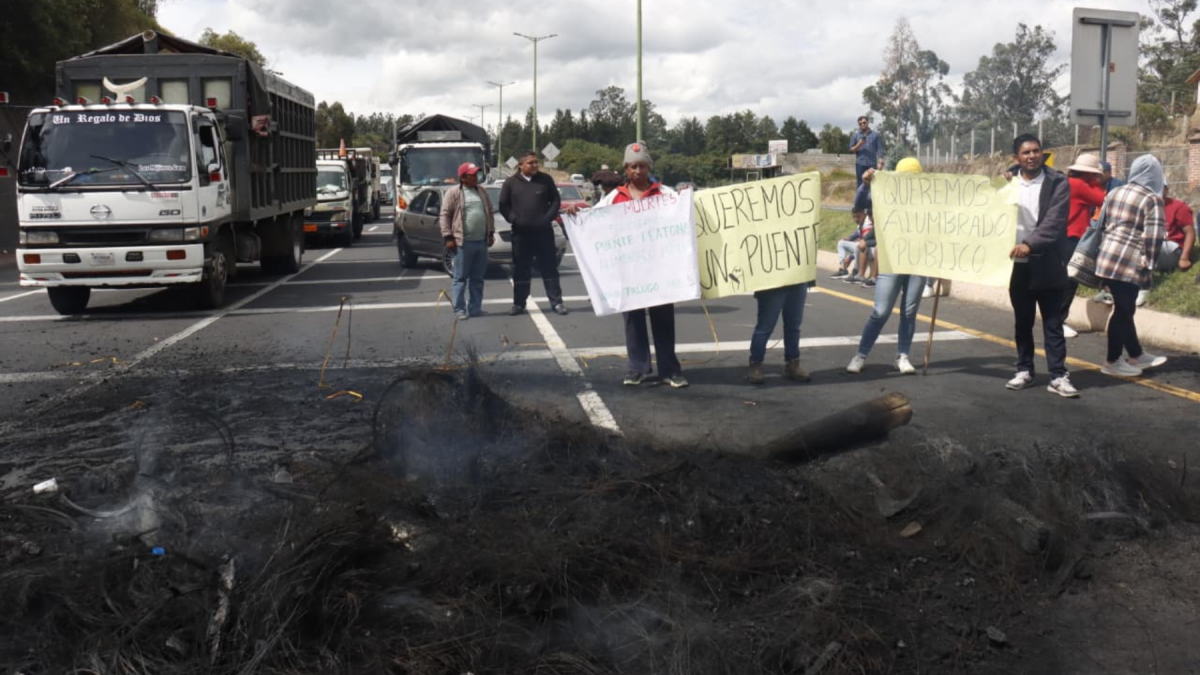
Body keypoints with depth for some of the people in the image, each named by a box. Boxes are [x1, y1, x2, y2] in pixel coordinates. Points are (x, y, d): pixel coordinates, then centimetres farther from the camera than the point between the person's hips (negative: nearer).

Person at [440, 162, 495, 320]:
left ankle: (475, 308, 16)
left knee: (477, 278, 10)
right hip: (463, 242, -6)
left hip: (481, 241, 6)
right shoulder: (453, 193, -4)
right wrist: (448, 237, -10)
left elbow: (490, 213, 20)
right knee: (461, 278, -1)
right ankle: (459, 309, 2)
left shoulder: (482, 192, 14)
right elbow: (445, 215, -5)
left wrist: (491, 233, 14)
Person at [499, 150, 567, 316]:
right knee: (520, 270, 6)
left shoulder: (545, 179, 3)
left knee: (549, 268, 2)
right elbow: (503, 205, 6)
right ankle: (518, 303, 15)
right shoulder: (511, 182, 3)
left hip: (543, 232, 0)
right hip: (521, 233, 0)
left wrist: (548, 217, -3)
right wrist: (513, 219, -4)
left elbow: (555, 200, 8)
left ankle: (556, 302, 7)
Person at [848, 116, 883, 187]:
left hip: (872, 164, 0)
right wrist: (859, 144, -12)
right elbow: (851, 150, 7)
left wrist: (880, 162, -7)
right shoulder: (855, 135, 9)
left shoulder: (875, 134, 8)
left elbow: (879, 149, 3)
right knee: (860, 185, -1)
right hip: (860, 164, 0)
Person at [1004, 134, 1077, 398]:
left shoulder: (1058, 183, -4)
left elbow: (1055, 222, -15)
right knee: (1022, 322, 13)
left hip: (1048, 264, -3)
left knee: (1052, 323, 1)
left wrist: (1030, 244, -28)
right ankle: (1024, 370, 23)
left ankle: (1058, 376, 3)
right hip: (1018, 264, 3)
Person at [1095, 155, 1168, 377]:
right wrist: (1149, 263, -5)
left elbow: (1102, 224, 18)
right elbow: (1154, 236, -15)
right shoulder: (1152, 200, -8)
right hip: (1129, 263, -7)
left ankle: (1136, 356, 28)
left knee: (1124, 309, 16)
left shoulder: (1114, 193, 12)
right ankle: (1112, 362, 10)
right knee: (1123, 311, 2)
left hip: (1107, 258, 7)